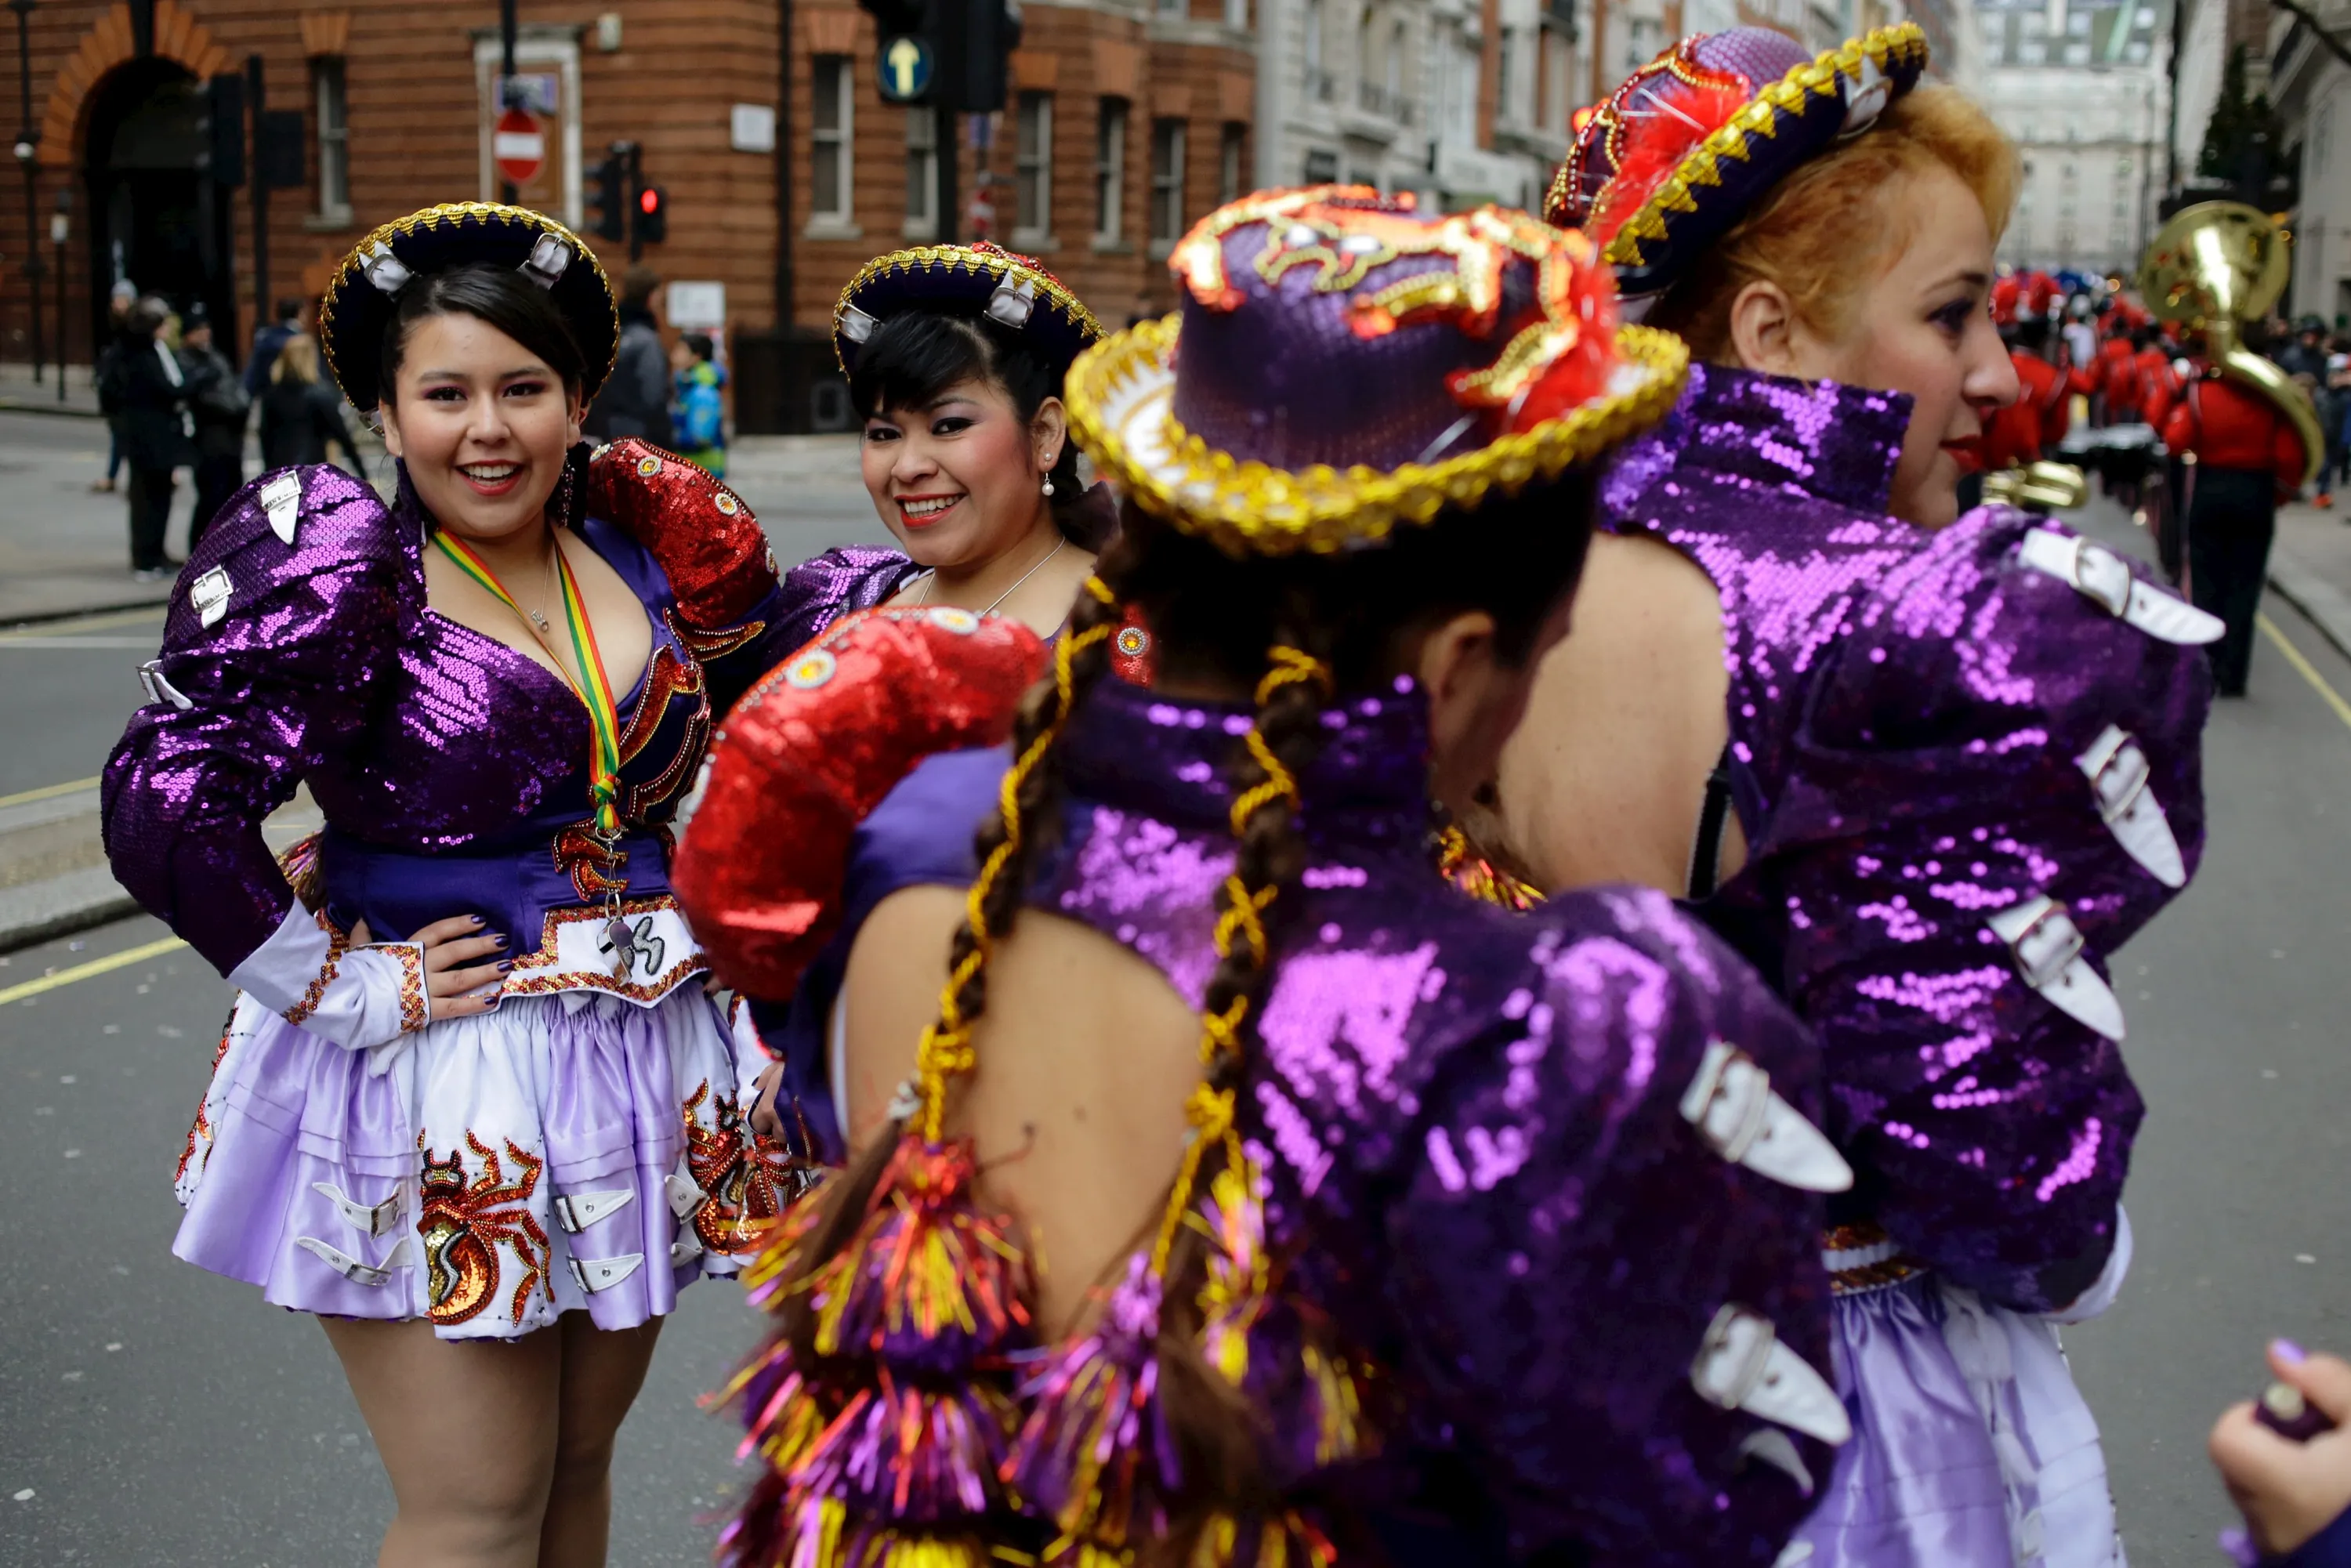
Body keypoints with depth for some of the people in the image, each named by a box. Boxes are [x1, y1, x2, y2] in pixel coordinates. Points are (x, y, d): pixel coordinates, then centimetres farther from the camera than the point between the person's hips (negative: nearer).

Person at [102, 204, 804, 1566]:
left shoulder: (649, 559, 5)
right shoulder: (345, 576, -12)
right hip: (436, 1091, -5)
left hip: (642, 1069, 6)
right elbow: (167, 802, -20)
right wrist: (341, 989, -16)